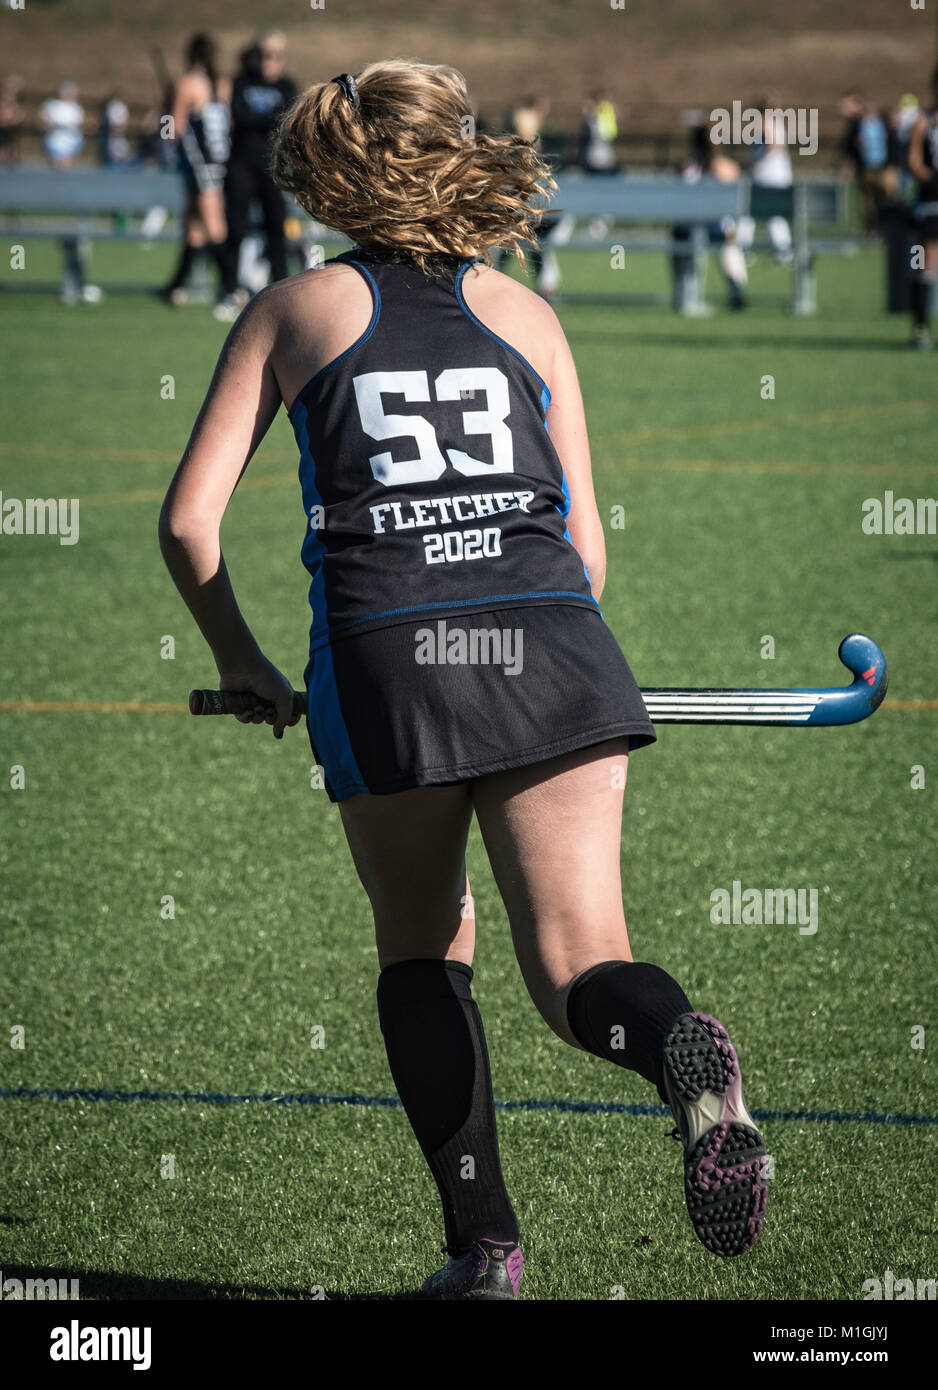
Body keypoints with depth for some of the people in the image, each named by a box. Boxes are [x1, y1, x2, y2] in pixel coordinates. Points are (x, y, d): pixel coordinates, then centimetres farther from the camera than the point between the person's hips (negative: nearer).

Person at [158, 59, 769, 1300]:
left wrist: (240, 659, 25)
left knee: (422, 956, 19)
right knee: (577, 964, -3)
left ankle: (483, 1241, 12)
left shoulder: (295, 309, 16)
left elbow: (188, 518, 10)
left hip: (385, 649, -1)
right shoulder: (526, 313, 20)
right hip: (552, 641, 1)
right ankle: (684, 1051, -37)